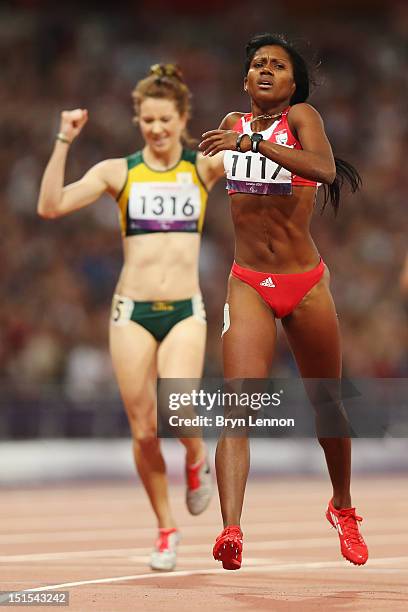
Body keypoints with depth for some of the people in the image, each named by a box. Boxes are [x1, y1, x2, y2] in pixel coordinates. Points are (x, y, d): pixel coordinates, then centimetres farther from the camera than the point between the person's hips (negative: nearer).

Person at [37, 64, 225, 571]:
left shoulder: (203, 168, 5)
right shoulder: (118, 172, 3)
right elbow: (50, 206, -7)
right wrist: (64, 143, -11)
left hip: (185, 311, -1)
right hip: (132, 311, 1)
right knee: (143, 430, 0)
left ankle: (197, 458, 13)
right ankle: (166, 529, 19)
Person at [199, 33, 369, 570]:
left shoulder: (301, 116, -6)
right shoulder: (233, 123, 8)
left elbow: (324, 168, -30)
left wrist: (254, 142, -35)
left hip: (306, 284, -2)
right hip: (248, 285, 2)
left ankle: (342, 507, 38)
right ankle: (231, 530, -32)